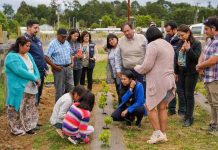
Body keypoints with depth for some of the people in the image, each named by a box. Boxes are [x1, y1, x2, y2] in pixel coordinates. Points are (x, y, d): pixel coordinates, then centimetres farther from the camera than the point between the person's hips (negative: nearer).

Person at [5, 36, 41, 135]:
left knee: (29, 109, 15)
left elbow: (34, 68, 9)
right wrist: (34, 78, -21)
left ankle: (28, 126, 27)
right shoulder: (12, 57, -15)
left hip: (30, 88, 8)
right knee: (18, 110, -1)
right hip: (19, 89, -8)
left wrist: (37, 78, -10)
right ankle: (17, 129, 10)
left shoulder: (28, 55, 12)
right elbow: (19, 71, -25)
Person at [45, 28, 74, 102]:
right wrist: (55, 66, -16)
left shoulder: (67, 43, 11)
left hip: (69, 68, 6)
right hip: (59, 69, -6)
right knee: (59, 89, 2)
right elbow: (46, 57, -15)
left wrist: (72, 63, 8)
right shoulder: (53, 44, -10)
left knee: (71, 87, 10)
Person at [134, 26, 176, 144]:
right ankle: (163, 134, 16)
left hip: (157, 82, -8)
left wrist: (137, 68, 4)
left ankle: (157, 133, 0)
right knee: (162, 108, 12)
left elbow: (147, 66, -16)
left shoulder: (153, 45, -12)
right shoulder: (169, 45, 16)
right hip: (169, 80, 8)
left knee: (150, 107, 3)